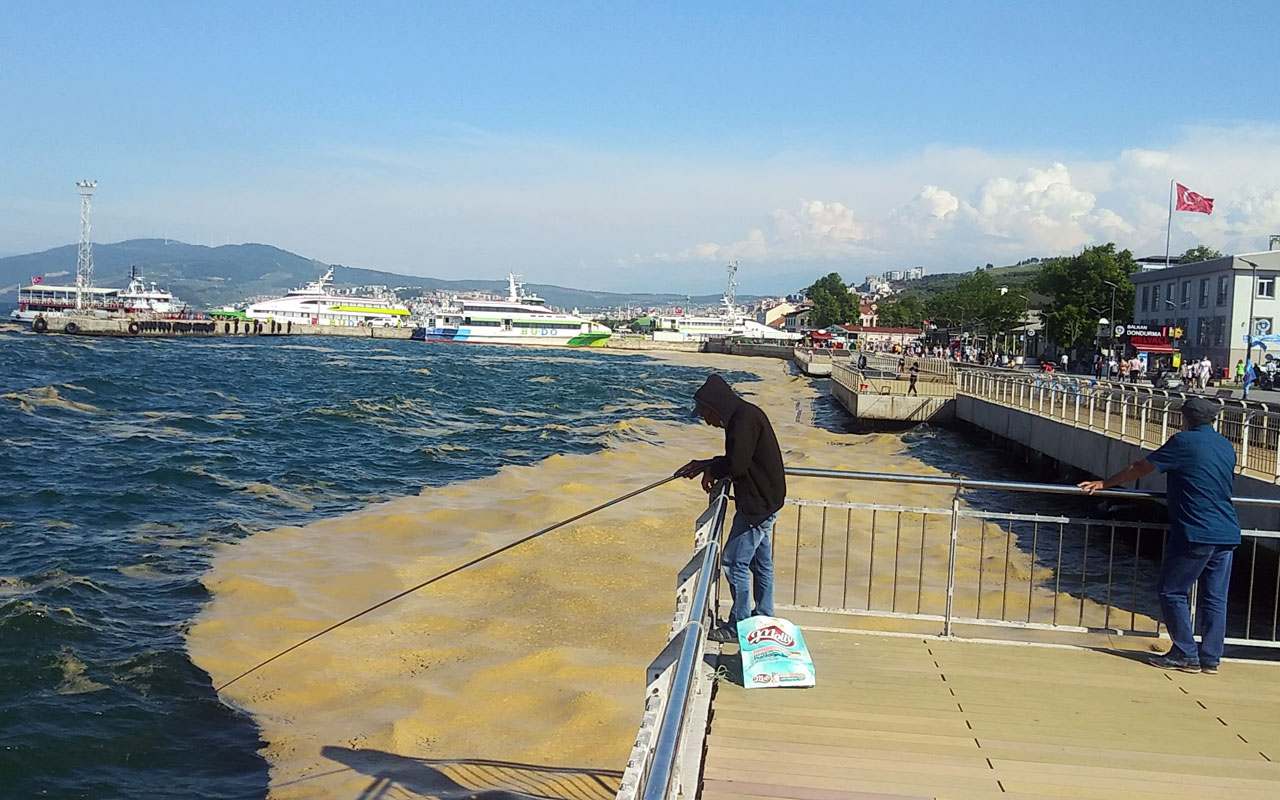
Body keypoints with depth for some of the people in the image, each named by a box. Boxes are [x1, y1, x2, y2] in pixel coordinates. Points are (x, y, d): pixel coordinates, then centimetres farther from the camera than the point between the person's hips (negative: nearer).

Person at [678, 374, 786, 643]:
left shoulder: (745, 418, -20)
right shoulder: (744, 416, 13)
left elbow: (737, 464, -25)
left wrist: (712, 470, -7)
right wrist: (707, 465, 13)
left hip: (758, 504, -10)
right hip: (763, 501, 10)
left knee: (735, 562, -4)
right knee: (761, 564, 17)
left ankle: (739, 626, 4)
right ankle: (764, 620, 27)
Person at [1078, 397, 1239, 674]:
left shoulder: (1185, 441, -7)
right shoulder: (1227, 446, 13)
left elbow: (1141, 468, -2)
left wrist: (1104, 484, 8)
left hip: (1196, 532, -7)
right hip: (1228, 534, 7)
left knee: (1173, 592, 3)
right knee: (1215, 597, 9)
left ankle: (1186, 655, 4)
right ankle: (1211, 658, 12)